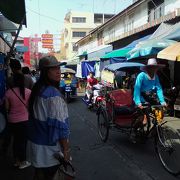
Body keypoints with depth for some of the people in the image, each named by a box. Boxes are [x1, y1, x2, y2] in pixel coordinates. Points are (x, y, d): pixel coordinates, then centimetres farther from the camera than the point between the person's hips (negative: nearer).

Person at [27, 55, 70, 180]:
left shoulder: (37, 89, 5)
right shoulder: (53, 93, -24)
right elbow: (59, 125, -24)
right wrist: (66, 148, -15)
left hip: (36, 141, 8)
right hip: (48, 147, -8)